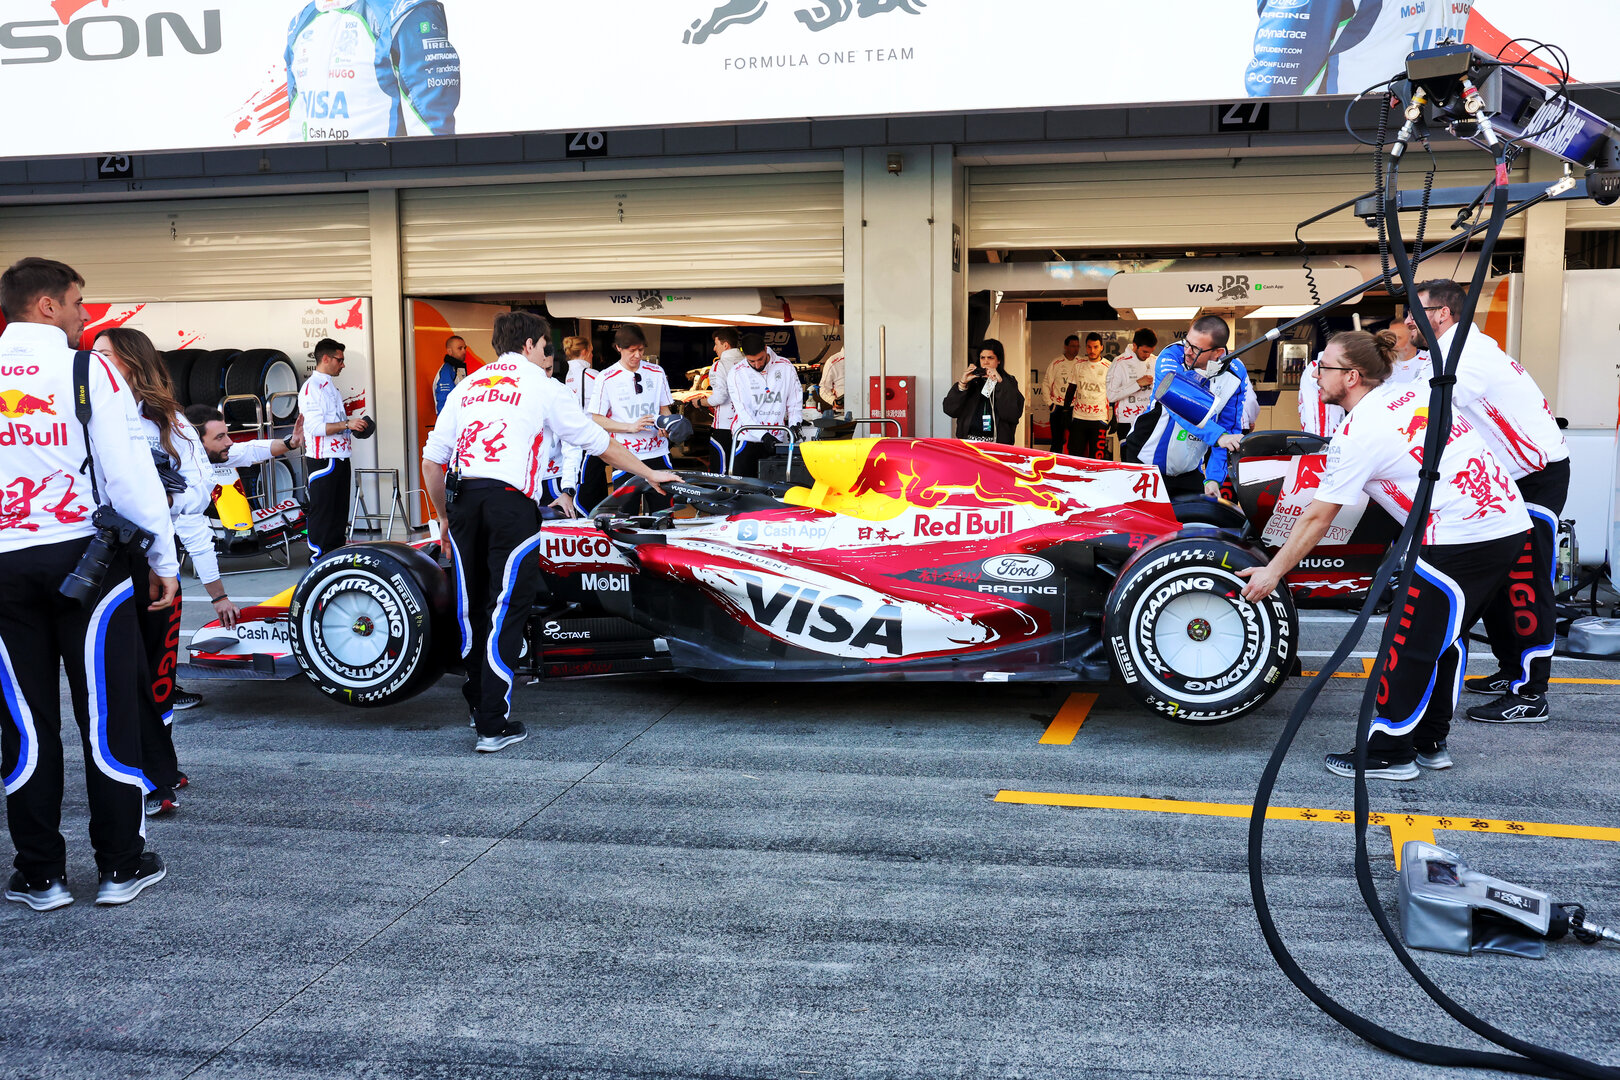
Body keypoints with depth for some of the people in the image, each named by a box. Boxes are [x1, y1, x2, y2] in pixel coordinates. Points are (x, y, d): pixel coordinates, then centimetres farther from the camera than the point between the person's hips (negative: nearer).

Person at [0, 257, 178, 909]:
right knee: (107, 712, 5)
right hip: (87, 559, -3)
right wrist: (163, 557, -2)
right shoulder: (90, 371, -6)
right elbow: (128, 470, -10)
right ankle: (121, 866, 13)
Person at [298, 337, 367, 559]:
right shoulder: (311, 387, -12)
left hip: (340, 456, 9)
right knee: (321, 512, -4)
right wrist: (346, 424, -22)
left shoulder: (331, 387, 18)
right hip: (323, 460, -9)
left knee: (340, 510, 13)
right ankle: (317, 560, 2)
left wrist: (354, 425, 12)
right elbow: (315, 427, -21)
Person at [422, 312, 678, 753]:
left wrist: (445, 518, 25)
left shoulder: (466, 387, 19)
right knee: (506, 610, -1)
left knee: (472, 608, 15)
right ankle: (494, 726, 0)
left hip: (464, 501, 5)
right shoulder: (542, 386, 7)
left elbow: (431, 460, 15)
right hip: (511, 503, -5)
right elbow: (600, 443, 14)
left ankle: (479, 705, 29)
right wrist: (649, 473, 27)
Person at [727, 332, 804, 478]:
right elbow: (743, 411, -10)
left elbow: (795, 402, 10)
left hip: (776, 439, 1)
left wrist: (794, 425, -8)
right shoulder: (736, 374, -3)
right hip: (747, 438, -1)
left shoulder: (786, 368, 3)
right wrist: (763, 435, -21)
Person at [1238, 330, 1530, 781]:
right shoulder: (1411, 391, 13)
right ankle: (1429, 742, 27)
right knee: (1444, 635, 19)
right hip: (1511, 523, 9)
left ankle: (1389, 753, 8)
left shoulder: (1357, 432, -9)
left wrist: (1273, 571, 4)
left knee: (1410, 642, 1)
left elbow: (1316, 520, -4)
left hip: (1458, 538, -9)